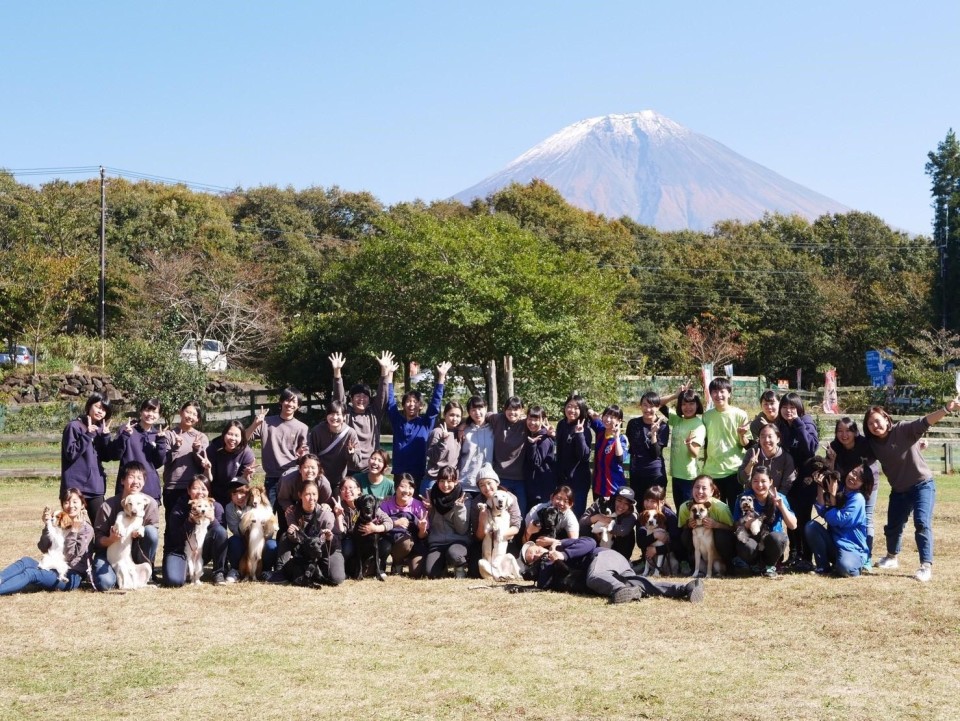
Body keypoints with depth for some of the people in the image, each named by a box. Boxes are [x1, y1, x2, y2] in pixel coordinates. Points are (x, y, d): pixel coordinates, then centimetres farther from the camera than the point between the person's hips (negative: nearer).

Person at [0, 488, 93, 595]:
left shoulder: (86, 529, -3)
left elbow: (70, 556, -12)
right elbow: (44, 549, 5)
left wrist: (74, 531, -19)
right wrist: (47, 526, -5)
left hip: (72, 576, -6)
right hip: (53, 568, 6)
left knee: (31, 573, -27)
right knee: (26, 561, -20)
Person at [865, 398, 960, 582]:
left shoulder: (904, 429, -19)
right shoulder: (873, 444, -4)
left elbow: (926, 421, -33)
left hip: (922, 484, -6)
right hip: (899, 490, 6)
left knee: (922, 523, -19)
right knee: (893, 526, 16)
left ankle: (926, 566, -17)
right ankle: (892, 557, 42)